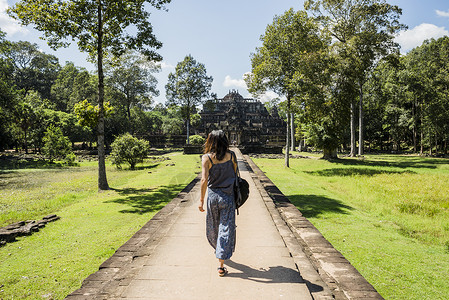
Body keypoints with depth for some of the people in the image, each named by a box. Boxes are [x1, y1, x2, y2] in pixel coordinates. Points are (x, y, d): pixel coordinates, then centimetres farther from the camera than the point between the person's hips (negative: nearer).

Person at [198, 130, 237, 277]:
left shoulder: (207, 158, -9)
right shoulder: (231, 156, -3)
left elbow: (204, 180, -16)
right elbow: (235, 175, 4)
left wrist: (201, 200, -10)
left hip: (212, 196, 0)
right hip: (227, 197, 0)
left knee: (213, 227, 23)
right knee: (226, 229, 4)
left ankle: (218, 248, 48)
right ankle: (221, 266, 3)